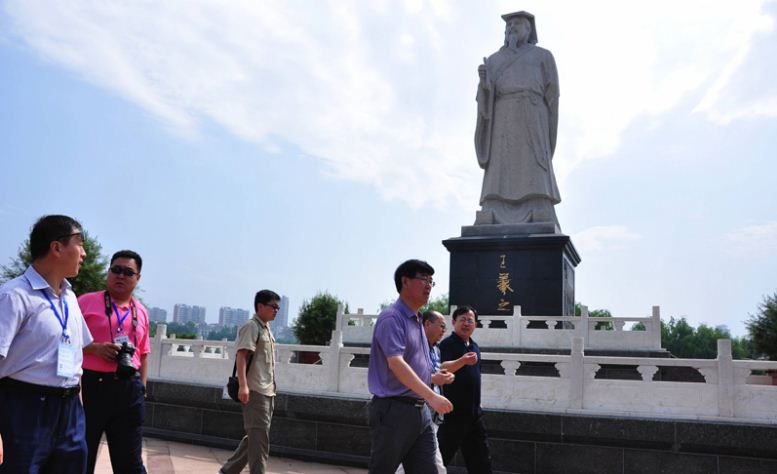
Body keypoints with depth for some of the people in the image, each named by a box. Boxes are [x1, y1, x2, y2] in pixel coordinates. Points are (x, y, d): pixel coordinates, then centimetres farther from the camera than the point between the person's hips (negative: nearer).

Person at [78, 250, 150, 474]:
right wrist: (95, 348, -15)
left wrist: (142, 387, 11)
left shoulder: (141, 312, 13)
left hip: (129, 390, 3)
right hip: (91, 385, -3)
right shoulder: (87, 301, 2)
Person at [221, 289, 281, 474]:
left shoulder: (267, 329, 18)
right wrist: (243, 385, -29)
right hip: (255, 390, -9)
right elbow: (241, 355, -19)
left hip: (268, 391, 9)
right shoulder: (251, 326, -9)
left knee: (257, 436, 14)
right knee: (259, 437, -7)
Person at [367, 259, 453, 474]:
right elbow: (395, 363, -26)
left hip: (420, 411, 9)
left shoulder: (417, 321, 16)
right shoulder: (391, 318, -13)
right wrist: (431, 396, -31)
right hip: (393, 410, -8)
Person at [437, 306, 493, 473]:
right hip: (453, 411, -7)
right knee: (441, 457, -4)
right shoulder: (447, 344, -12)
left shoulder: (475, 346, 12)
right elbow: (444, 368, -31)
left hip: (474, 412, 8)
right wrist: (463, 360, -49)